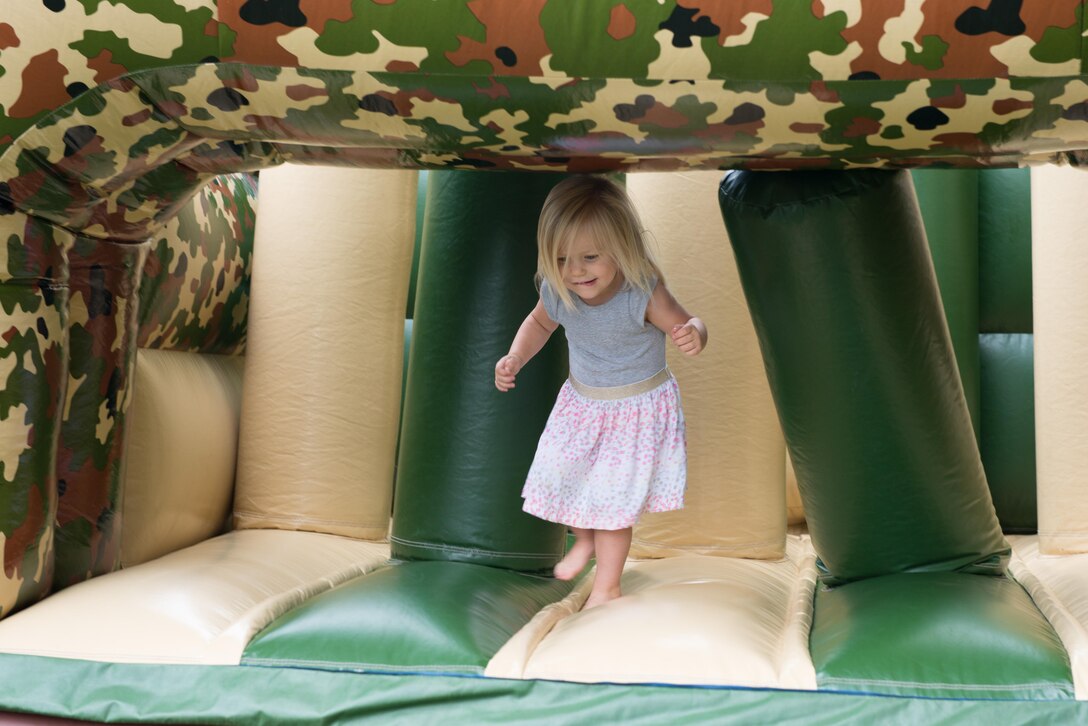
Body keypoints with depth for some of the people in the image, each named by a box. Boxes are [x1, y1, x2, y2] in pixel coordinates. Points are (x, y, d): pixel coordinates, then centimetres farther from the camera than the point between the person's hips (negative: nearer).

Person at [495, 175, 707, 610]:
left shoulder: (644, 294, -31)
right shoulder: (557, 292, -16)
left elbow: (686, 325, -20)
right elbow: (539, 322, 7)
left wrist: (693, 336, -44)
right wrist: (515, 358, -8)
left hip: (637, 409, -5)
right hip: (582, 402, 5)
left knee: (614, 496, 1)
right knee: (559, 476, 12)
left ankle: (606, 586, 23)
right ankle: (585, 540, 45)